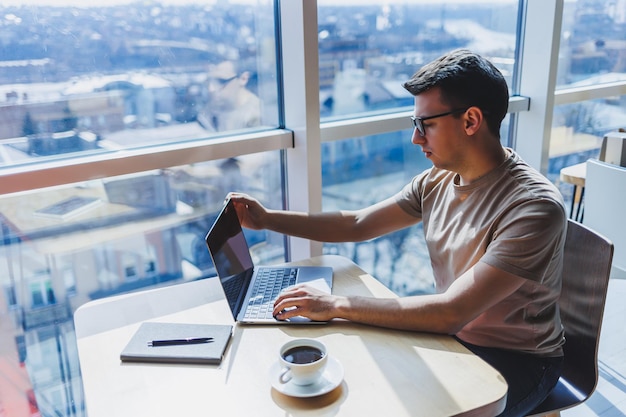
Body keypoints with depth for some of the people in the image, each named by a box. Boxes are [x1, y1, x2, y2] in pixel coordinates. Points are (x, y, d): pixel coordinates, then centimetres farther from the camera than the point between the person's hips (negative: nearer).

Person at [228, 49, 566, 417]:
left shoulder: (533, 206, -28)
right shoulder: (438, 180, -4)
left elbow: (451, 312, -33)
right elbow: (358, 225, 2)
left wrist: (336, 306, -31)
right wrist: (267, 219, -3)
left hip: (518, 360, -6)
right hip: (452, 334, 6)